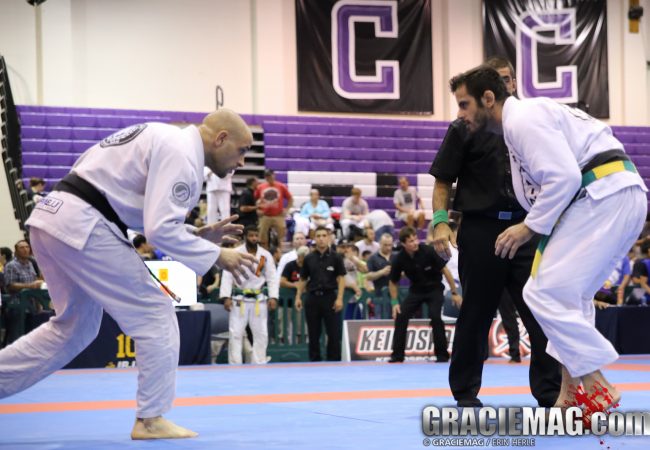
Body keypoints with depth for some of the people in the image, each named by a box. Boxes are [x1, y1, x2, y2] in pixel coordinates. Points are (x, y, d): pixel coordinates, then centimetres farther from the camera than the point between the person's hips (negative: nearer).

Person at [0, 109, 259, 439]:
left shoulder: (165, 141, 22)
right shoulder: (181, 155, -10)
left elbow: (149, 217, 26)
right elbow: (160, 229, -18)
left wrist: (198, 235, 18)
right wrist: (215, 256, -9)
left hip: (51, 217, 10)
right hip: (81, 226, -10)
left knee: (74, 326, 21)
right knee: (155, 315, -1)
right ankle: (151, 419, 5)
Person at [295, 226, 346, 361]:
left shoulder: (335, 257, 1)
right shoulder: (309, 258, 8)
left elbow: (341, 279, -1)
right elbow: (303, 279, 13)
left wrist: (339, 298, -10)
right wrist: (298, 297, 4)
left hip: (330, 297, -2)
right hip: (313, 298, 3)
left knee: (334, 333, -3)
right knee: (313, 333, 7)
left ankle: (334, 361, 3)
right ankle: (314, 360, 14)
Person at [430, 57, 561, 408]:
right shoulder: (465, 128, 2)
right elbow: (443, 181, 2)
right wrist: (440, 222, -12)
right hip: (480, 230, -2)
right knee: (476, 314, 5)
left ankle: (550, 392, 3)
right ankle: (466, 390, 18)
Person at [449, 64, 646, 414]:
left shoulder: (523, 119, -10)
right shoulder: (519, 124, 23)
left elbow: (564, 177, -19)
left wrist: (531, 227, -10)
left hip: (606, 198, -11)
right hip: (619, 197, 11)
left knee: (548, 294, -10)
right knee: (569, 296, 20)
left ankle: (598, 388, -6)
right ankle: (571, 394, 22)